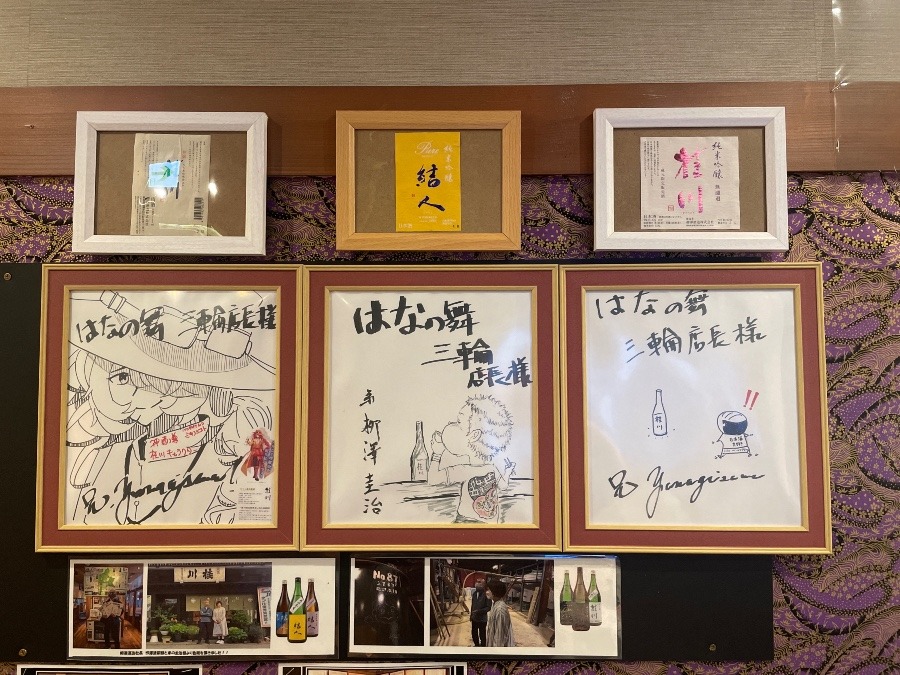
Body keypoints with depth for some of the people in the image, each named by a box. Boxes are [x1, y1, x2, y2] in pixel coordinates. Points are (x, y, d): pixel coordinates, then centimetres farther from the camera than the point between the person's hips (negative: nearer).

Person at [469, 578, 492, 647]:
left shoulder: (486, 594, -17)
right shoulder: (474, 593, 4)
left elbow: (489, 607, -18)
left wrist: (479, 611, -24)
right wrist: (471, 615, 13)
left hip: (482, 619, -6)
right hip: (474, 618, 6)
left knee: (482, 635, 4)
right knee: (474, 634, 16)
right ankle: (476, 645, 36)